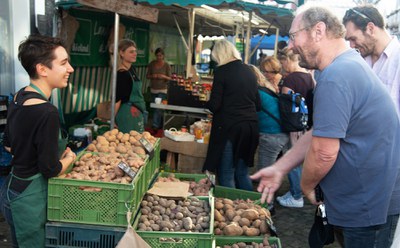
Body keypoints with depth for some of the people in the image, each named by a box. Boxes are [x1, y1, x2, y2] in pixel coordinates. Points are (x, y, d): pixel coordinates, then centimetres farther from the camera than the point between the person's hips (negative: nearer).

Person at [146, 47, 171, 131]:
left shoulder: (167, 65, -6)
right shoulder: (152, 64, 1)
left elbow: (170, 78, -4)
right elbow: (147, 76, 6)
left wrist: (164, 77, -24)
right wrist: (152, 76, -16)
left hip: (162, 90, -4)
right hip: (153, 89, 4)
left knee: (158, 108, -14)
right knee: (155, 107, 13)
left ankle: (155, 125, -14)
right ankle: (160, 124, 29)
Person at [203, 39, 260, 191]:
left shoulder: (222, 71, -9)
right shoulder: (249, 71, 10)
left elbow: (214, 105, -12)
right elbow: (258, 104, 13)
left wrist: (206, 104, 9)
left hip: (229, 127, -7)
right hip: (251, 126, 7)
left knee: (226, 175, 4)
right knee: (242, 172, 18)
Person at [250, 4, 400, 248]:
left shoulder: (335, 77, -25)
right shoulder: (350, 64, 10)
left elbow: (323, 153, -26)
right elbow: (320, 133, 13)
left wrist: (306, 185, -5)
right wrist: (280, 168, 10)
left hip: (368, 205, -9)